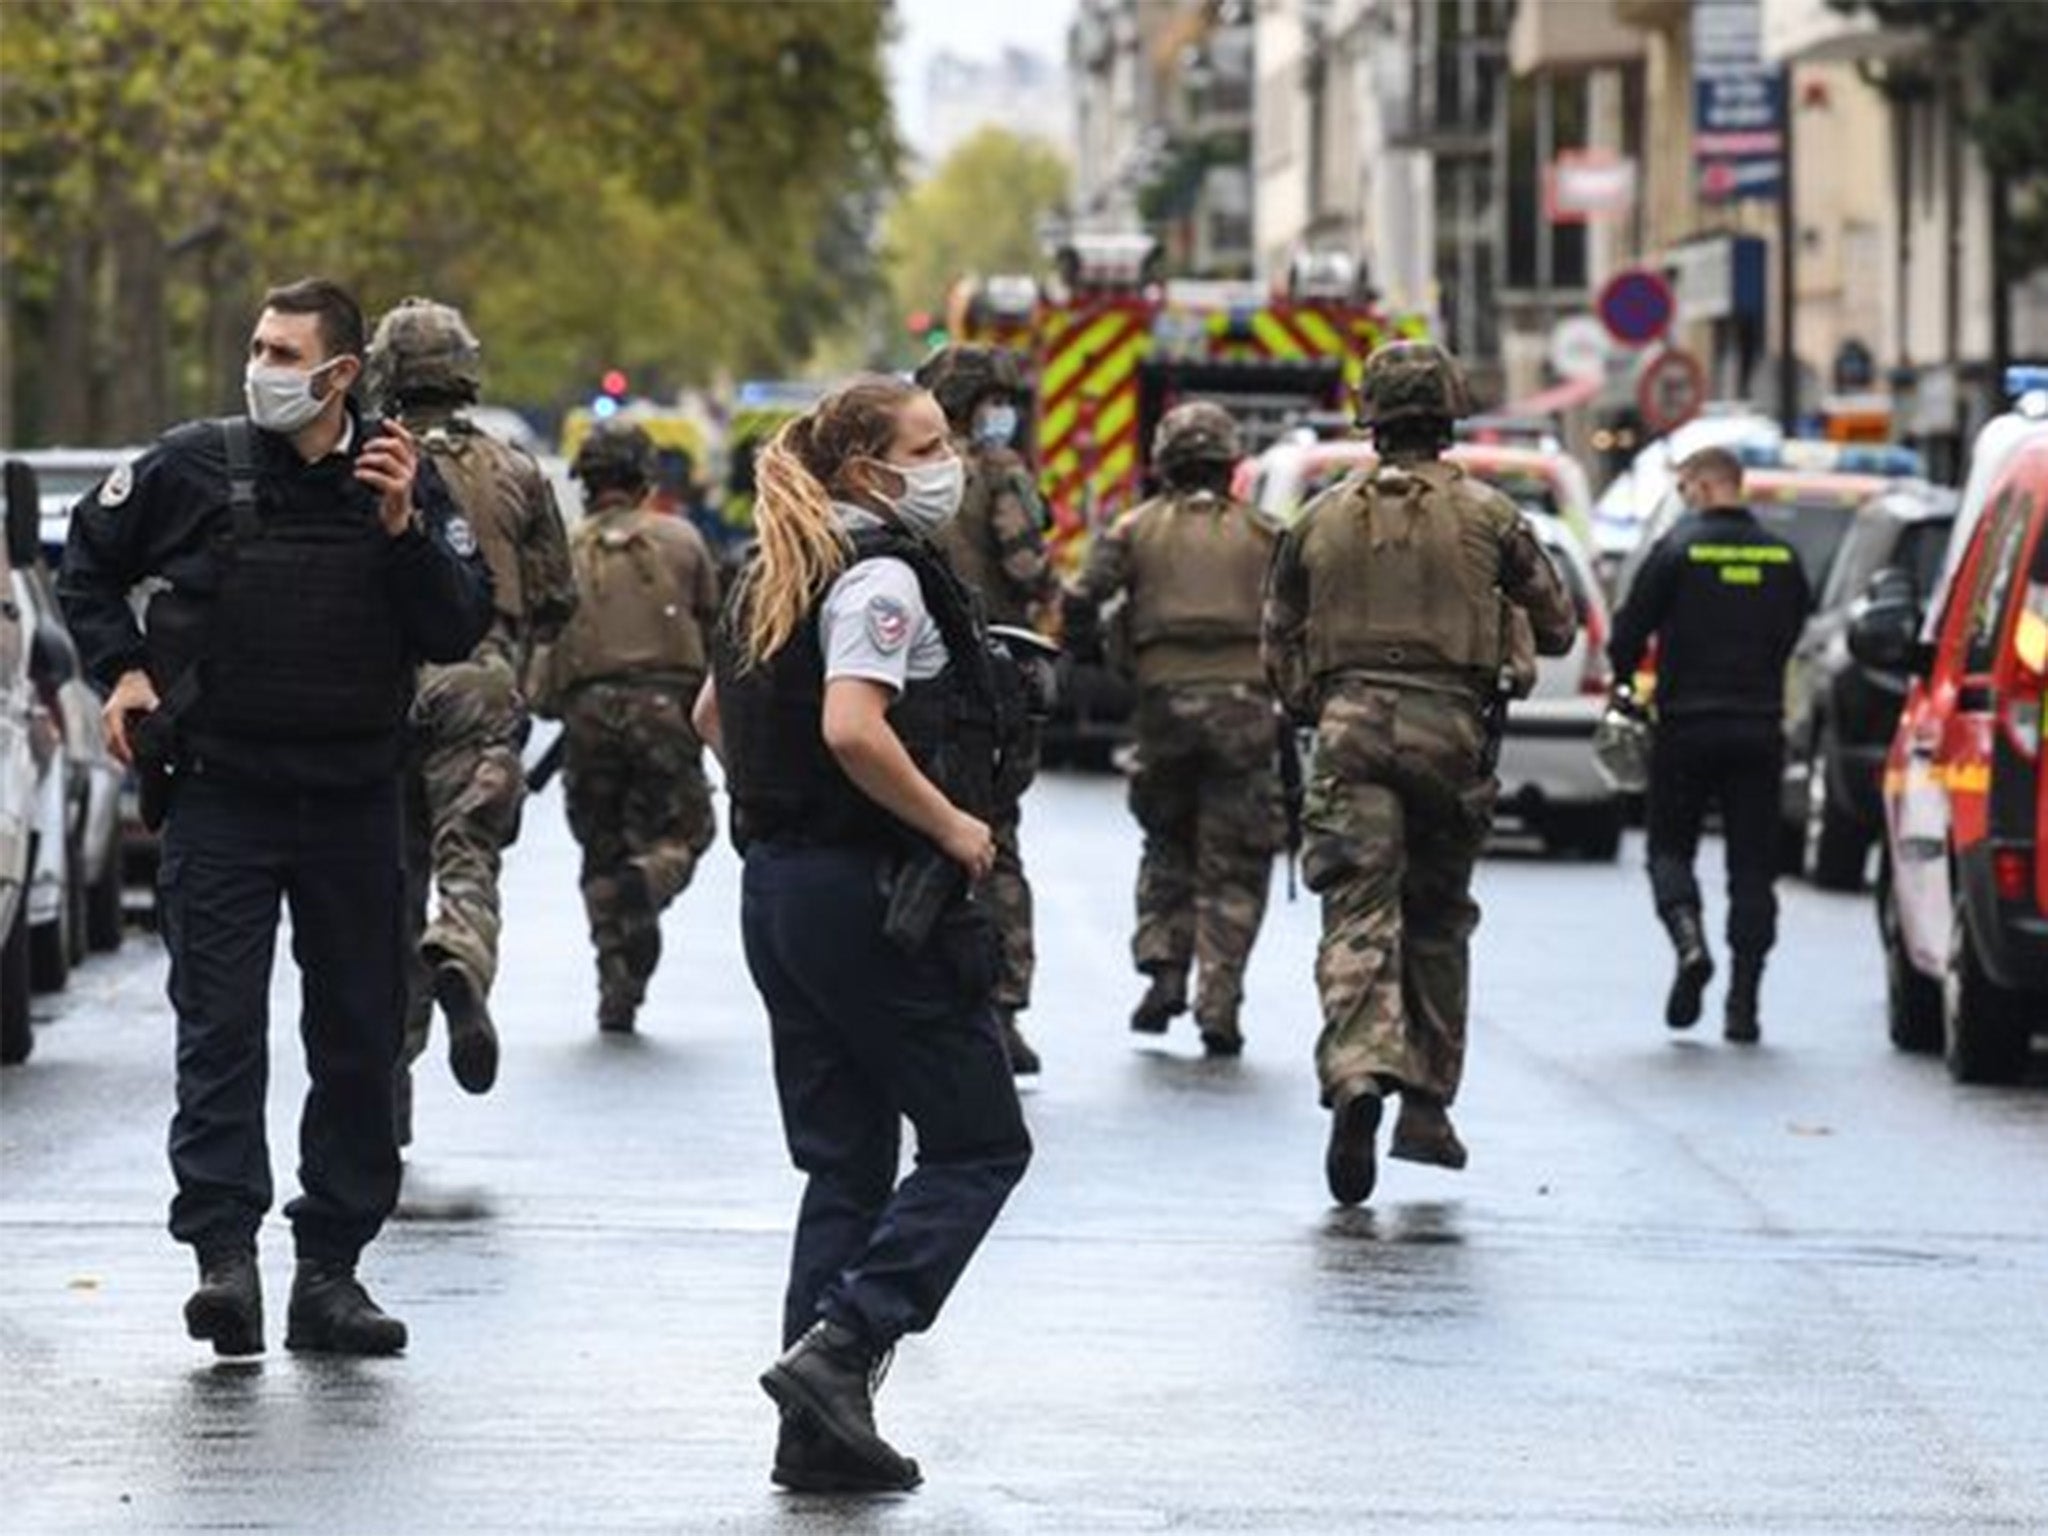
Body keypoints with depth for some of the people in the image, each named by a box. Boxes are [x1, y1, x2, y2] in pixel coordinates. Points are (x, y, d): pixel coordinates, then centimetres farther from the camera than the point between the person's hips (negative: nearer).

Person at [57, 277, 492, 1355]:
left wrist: (403, 530, -15)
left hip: (356, 802, 2)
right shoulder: (190, 467, -2)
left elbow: (460, 631, -3)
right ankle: (223, 1254, -15)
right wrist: (122, 668, 3)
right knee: (220, 1031, -10)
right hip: (221, 792, -2)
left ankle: (330, 1269, 14)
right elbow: (88, 561, 14)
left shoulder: (402, 481, 1)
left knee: (359, 1042, 6)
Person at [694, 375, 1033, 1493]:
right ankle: (838, 1346, -13)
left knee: (845, 1163, 12)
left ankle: (822, 1428, 8)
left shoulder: (782, 576, 15)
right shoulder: (882, 575, -14)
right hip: (875, 895, -9)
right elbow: (852, 729, -27)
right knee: (979, 1142, 0)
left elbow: (713, 718, 26)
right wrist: (953, 824, -17)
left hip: (776, 887, 9)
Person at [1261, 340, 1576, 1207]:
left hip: (1350, 724, 0)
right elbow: (1556, 628, 10)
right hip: (1450, 731, 0)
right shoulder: (1486, 517, 4)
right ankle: (1426, 1104, 17)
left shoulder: (1323, 520, 10)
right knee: (1437, 922, 15)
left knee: (1359, 922, -9)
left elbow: (1280, 651, 13)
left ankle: (1357, 1076, -32)